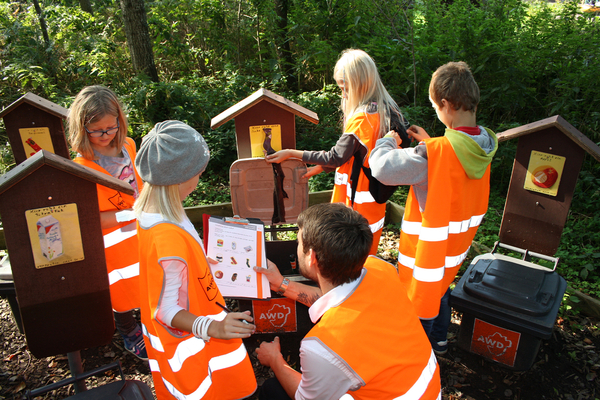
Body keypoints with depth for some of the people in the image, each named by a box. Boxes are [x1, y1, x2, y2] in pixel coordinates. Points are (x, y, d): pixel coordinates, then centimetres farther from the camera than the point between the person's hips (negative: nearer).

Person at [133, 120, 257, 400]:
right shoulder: (170, 239, -38)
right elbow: (168, 312, -30)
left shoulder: (143, 210, -9)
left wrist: (200, 263, 18)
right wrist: (212, 327, -42)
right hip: (190, 345, -9)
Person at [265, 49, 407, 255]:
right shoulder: (385, 110, 8)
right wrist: (320, 167, 13)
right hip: (375, 197, 9)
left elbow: (336, 156, -20)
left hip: (358, 204, -9)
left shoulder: (363, 118, -22)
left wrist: (292, 153, -13)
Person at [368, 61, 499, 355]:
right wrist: (430, 142, 10)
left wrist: (388, 141, -14)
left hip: (428, 244, -7)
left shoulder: (433, 153, -33)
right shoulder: (482, 145, -8)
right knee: (440, 286, 29)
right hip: (458, 241, 8)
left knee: (418, 297, 14)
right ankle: (438, 341, 51)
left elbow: (382, 168, -33)